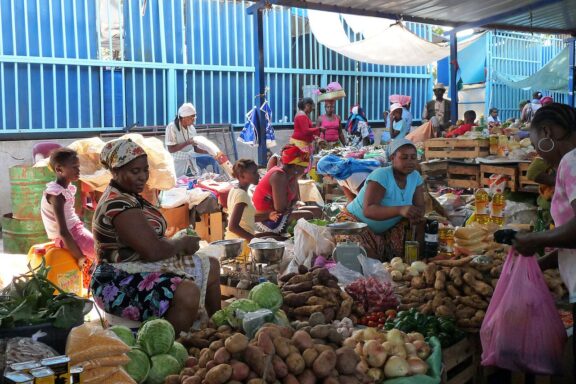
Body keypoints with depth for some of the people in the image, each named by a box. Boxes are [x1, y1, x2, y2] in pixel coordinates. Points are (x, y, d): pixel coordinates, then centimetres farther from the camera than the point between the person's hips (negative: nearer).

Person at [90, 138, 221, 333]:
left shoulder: (129, 196, 12)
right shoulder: (118, 204, -21)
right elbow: (153, 251, -26)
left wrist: (179, 242, -4)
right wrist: (182, 244, -9)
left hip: (139, 268, 11)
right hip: (120, 284, -11)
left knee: (211, 266, 14)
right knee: (187, 293, -34)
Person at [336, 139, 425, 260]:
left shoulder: (416, 177, -5)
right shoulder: (381, 176, -27)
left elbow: (419, 208, -7)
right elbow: (368, 210, -38)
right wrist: (400, 210, -54)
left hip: (388, 227, 7)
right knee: (369, 257, -32)